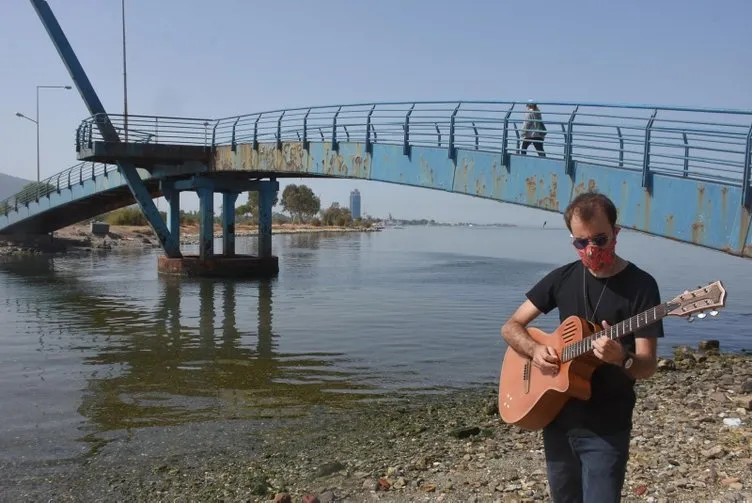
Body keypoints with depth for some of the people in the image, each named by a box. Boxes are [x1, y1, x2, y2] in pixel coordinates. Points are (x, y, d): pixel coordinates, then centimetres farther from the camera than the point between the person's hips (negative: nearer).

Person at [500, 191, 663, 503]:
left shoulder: (641, 285, -10)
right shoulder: (563, 277, 3)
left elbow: (648, 365, -12)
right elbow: (511, 327, 6)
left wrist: (622, 358, -34)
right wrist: (535, 350, -14)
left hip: (606, 428, -4)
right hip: (557, 419, 5)